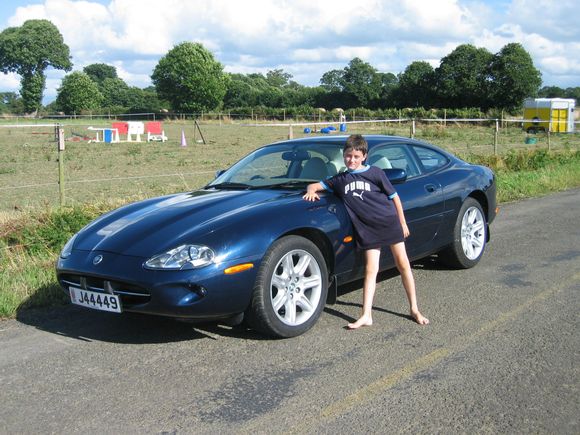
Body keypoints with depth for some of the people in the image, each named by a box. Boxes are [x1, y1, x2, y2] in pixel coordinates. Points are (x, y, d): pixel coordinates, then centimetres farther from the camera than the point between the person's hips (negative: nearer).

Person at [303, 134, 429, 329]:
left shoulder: (375, 173, -2)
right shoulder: (339, 180, 7)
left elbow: (394, 197, 4)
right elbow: (315, 185, 12)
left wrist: (403, 223, 4)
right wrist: (311, 191, -13)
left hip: (389, 222, -2)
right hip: (367, 229, 2)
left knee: (403, 264, 3)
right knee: (370, 270, -2)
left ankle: (414, 310, 13)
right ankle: (366, 316, -4)